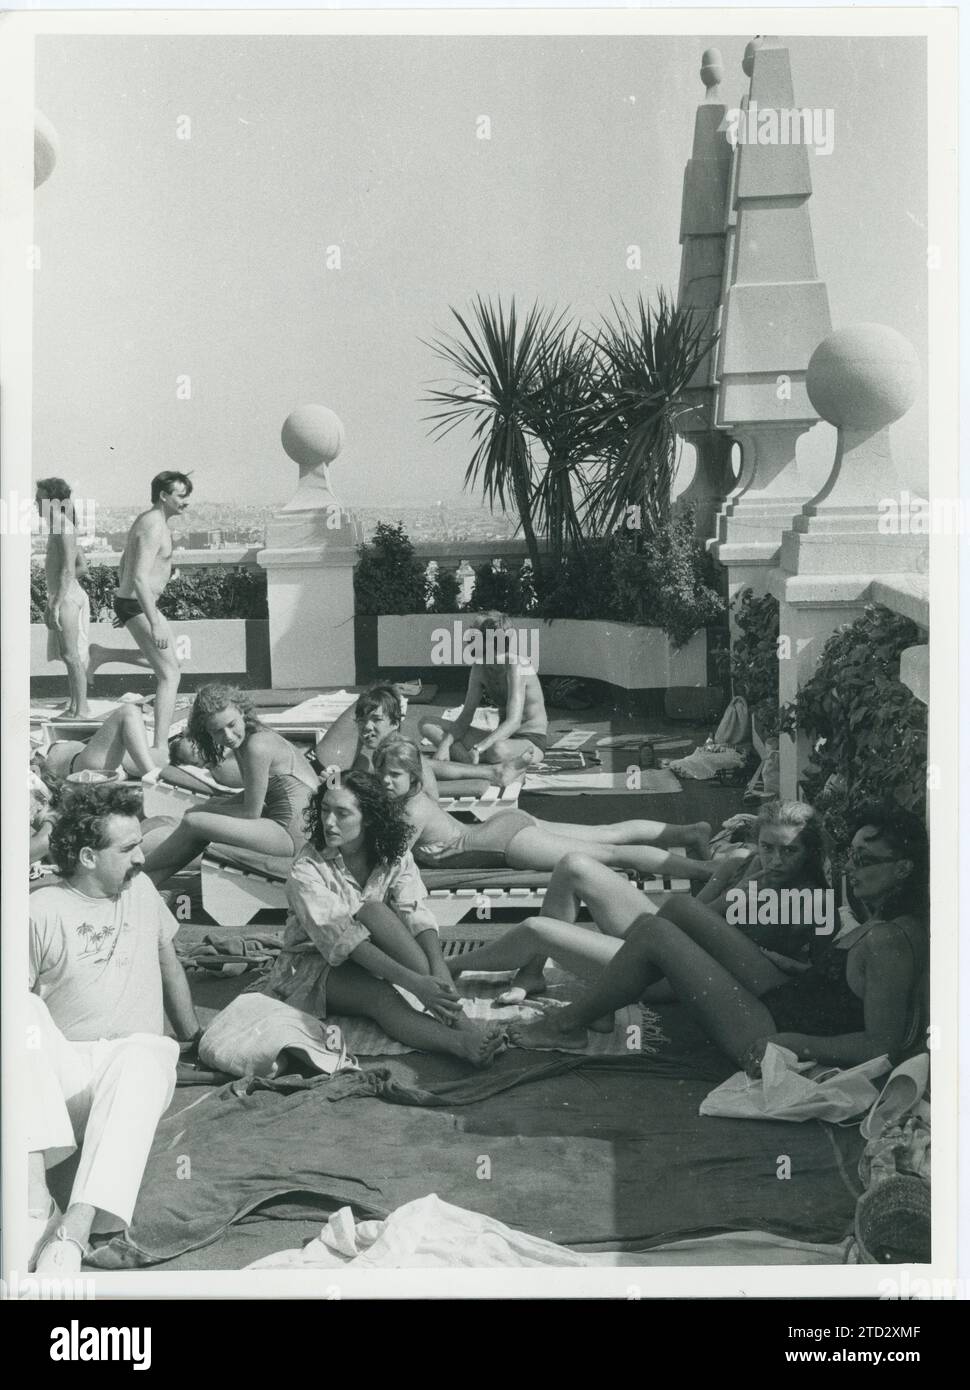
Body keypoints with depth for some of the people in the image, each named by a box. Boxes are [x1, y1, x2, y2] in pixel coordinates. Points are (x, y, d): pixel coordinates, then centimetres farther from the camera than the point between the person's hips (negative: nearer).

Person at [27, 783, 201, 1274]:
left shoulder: (140, 890, 15)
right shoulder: (42, 910, 2)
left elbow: (169, 965, 27)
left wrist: (195, 1037, 34)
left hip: (138, 1054, 1)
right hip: (64, 1065, -1)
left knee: (139, 1061, -36)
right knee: (24, 1010, -33)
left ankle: (73, 1233, -50)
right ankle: (35, 1203, -44)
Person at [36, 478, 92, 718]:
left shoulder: (63, 527, -14)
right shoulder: (62, 527, 16)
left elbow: (68, 570, -22)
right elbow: (82, 567, 21)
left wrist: (56, 603, -24)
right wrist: (56, 586, 18)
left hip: (67, 598, -10)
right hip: (65, 596, 10)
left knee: (71, 655, -8)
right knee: (69, 656, 14)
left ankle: (81, 710, -5)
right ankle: (74, 705, 20)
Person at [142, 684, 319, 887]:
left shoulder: (257, 746, -21)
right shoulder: (245, 739, 8)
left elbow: (251, 812, -14)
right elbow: (251, 797, 16)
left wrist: (212, 809, 0)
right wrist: (216, 803, 0)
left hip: (293, 831, -10)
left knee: (193, 823, -7)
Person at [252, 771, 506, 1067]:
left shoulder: (393, 858, -7)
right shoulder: (306, 873, -21)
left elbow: (417, 917, -20)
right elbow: (343, 941, -31)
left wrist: (439, 970, -41)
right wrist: (414, 982, -42)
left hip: (371, 960, 3)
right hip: (316, 966, -3)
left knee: (372, 910, -30)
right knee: (382, 997, -36)